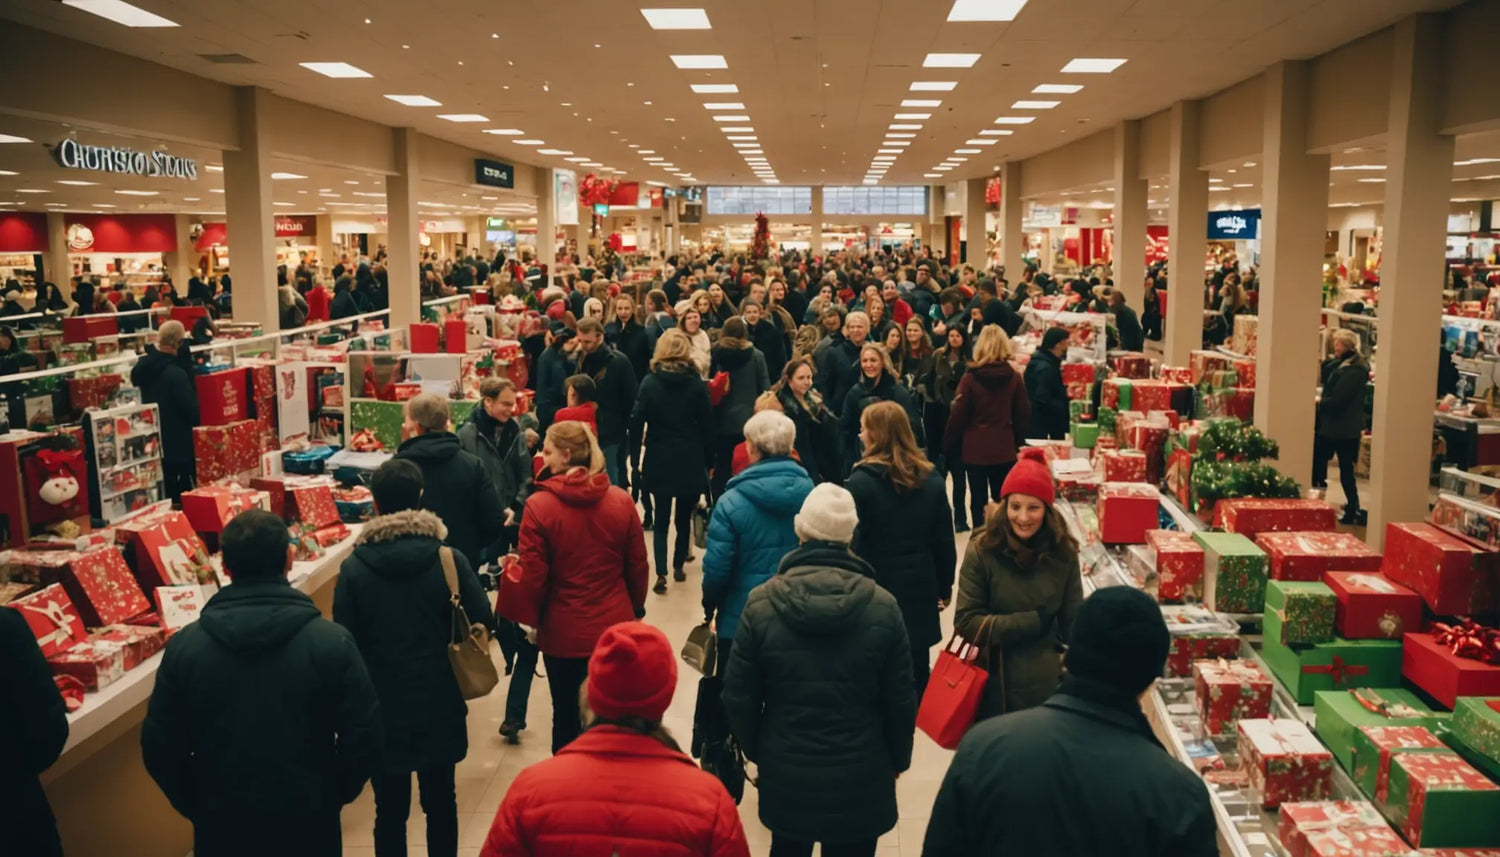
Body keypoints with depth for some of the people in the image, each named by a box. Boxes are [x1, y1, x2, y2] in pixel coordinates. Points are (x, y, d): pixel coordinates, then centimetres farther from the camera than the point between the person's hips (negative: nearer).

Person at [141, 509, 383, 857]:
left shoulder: (183, 647, -10)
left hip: (222, 828, 2)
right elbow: (365, 739, -12)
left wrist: (198, 807, 11)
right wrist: (332, 795, 5)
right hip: (308, 827, -1)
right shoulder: (332, 642, -15)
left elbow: (159, 748, -3)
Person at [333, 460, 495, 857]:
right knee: (441, 801, 17)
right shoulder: (448, 558, -11)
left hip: (382, 705, -1)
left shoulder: (354, 567, -11)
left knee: (390, 810, 12)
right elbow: (483, 623, -9)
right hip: (439, 703, 1)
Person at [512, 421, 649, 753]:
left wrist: (532, 618, 8)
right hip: (615, 626, 2)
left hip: (563, 631, -2)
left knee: (567, 717, 13)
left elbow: (533, 575, -11)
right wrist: (635, 608, 19)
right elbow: (638, 566, 2)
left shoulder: (539, 505, -15)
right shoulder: (621, 501, -6)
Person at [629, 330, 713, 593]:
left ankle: (661, 573, -6)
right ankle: (678, 566, 25)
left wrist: (634, 457, 1)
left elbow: (637, 422, -6)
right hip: (690, 460, 0)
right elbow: (707, 425, -2)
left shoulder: (649, 382, -5)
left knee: (662, 518, 6)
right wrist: (709, 460, 7)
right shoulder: (697, 384, -4)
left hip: (659, 460, 0)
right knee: (684, 517, 16)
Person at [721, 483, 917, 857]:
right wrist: (898, 759, 13)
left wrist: (756, 750, 13)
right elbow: (900, 700, -5)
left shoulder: (761, 603, -11)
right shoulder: (882, 606, -12)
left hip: (784, 774, 1)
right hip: (860, 778, -1)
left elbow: (738, 697, -5)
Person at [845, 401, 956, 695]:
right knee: (917, 673, 12)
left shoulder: (861, 482, -13)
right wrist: (945, 586, 18)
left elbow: (852, 542, -12)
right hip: (920, 589, 4)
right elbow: (944, 541, 7)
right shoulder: (932, 479, 3)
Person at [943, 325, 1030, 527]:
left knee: (978, 501, 6)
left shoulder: (971, 377, -10)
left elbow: (958, 416, -7)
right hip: (1004, 448, 2)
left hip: (975, 448, -2)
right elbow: (1023, 415, 2)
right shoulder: (1013, 377, -5)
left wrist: (948, 442, 6)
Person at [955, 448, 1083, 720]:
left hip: (1048, 684, 2)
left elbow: (1074, 623, 0)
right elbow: (966, 622, -15)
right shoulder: (981, 551, -14)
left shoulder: (1063, 553, -6)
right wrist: (1034, 620, -17)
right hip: (994, 685, -2)